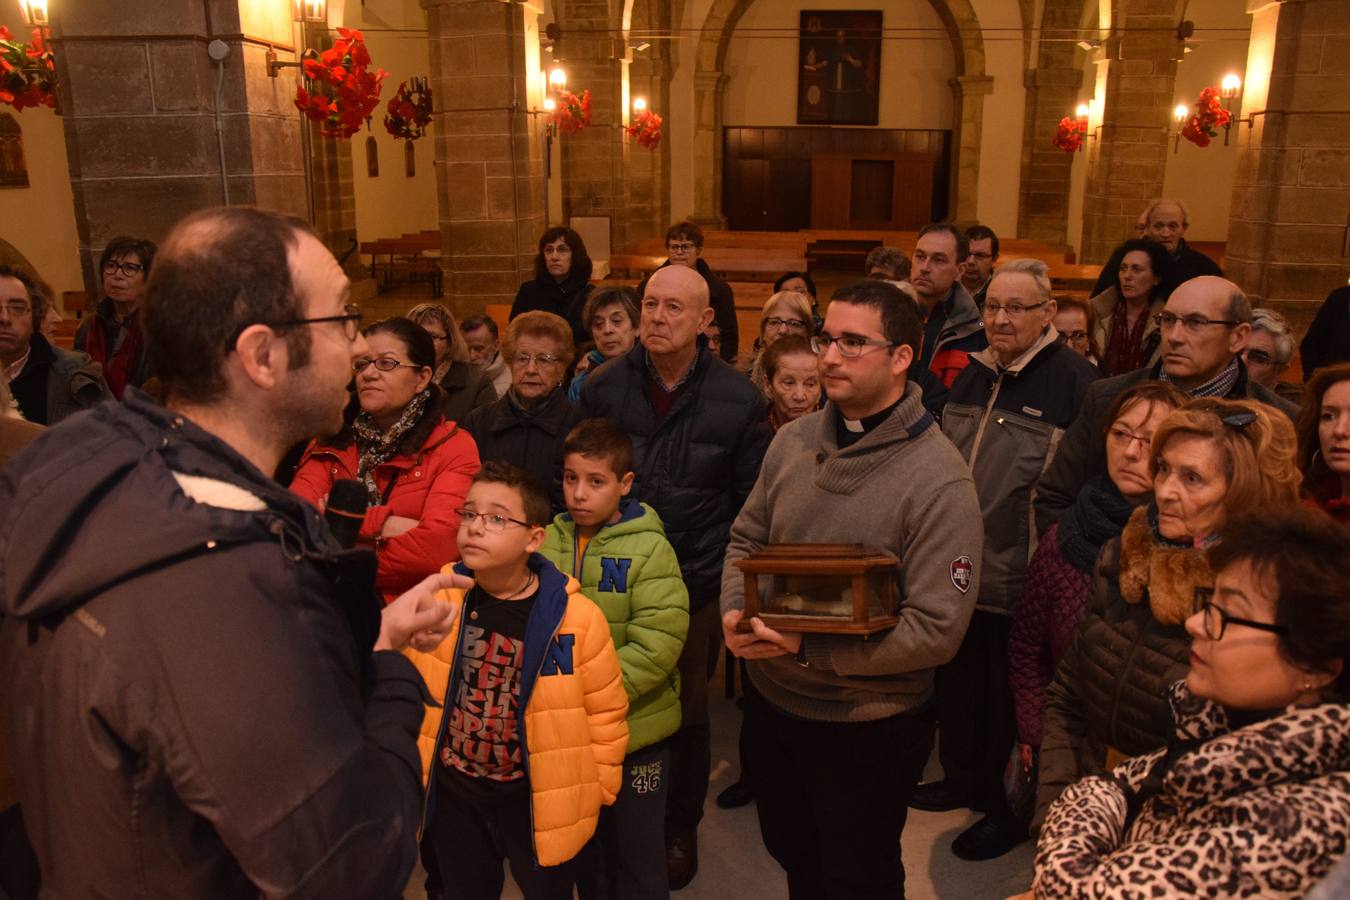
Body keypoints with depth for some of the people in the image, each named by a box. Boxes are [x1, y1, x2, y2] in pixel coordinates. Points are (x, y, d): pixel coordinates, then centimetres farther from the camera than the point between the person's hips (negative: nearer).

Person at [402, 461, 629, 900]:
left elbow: (606, 710, -6)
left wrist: (595, 788, -1)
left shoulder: (576, 616, -18)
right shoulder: (437, 602, -11)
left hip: (539, 799, -2)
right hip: (453, 793, 3)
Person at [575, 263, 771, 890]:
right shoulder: (604, 387, -3)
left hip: (699, 585, -1)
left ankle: (681, 829, 36)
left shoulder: (738, 400, -8)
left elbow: (753, 503, 0)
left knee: (688, 715, 14)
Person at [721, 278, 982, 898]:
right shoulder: (793, 441, -3)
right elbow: (746, 539, 7)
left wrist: (809, 646, -26)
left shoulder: (939, 479, -22)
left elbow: (937, 628, -24)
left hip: (869, 730, -5)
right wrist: (735, 612, -13)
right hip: (771, 703, 5)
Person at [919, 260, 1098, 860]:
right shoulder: (972, 375, 9)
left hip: (1022, 582, -6)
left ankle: (1011, 808, 29)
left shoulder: (1073, 381, -13)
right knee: (958, 683, 20)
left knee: (1011, 699, 10)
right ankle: (962, 778, 41)